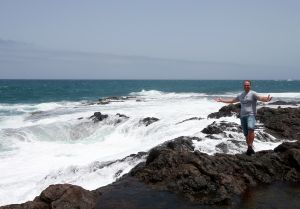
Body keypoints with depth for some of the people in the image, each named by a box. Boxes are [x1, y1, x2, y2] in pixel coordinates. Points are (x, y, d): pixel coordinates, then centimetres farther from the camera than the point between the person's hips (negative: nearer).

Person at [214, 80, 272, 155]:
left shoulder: (253, 93, 1)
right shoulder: (240, 95, 20)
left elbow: (260, 98, -17)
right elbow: (232, 101, 33)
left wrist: (267, 99, -38)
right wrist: (222, 100, 37)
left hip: (251, 115, -5)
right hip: (243, 116, 6)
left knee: (250, 129, -31)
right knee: (246, 134, 5)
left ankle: (250, 146, -24)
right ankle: (250, 149, 16)